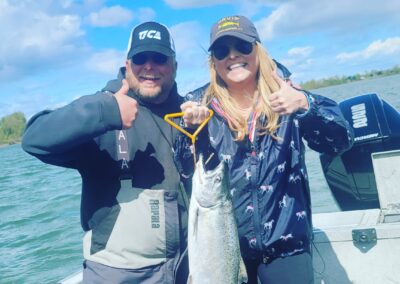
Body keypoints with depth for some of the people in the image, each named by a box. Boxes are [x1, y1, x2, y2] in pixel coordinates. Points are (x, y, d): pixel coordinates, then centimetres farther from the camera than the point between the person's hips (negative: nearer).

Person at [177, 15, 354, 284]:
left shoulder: (285, 94, -4)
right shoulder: (200, 104, -1)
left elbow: (341, 141, -13)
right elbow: (186, 171, -6)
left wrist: (304, 104, -30)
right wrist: (192, 129, -23)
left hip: (285, 241, -1)